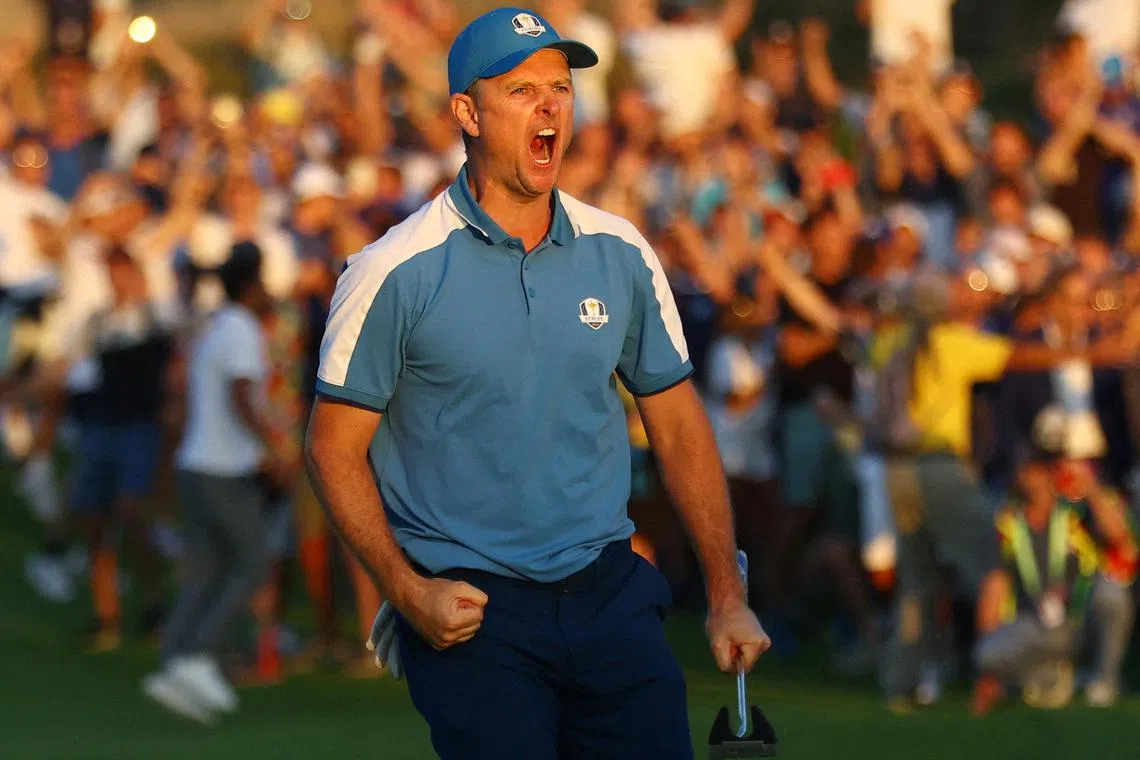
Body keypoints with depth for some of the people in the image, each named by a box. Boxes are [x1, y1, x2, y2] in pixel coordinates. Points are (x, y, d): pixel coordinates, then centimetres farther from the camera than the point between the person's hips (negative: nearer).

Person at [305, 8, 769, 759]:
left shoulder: (620, 254, 6)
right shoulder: (395, 273, -6)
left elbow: (679, 424, 12)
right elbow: (336, 448, -2)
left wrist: (728, 597, 8)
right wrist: (408, 591, -12)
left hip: (611, 593, 4)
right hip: (470, 612, -4)